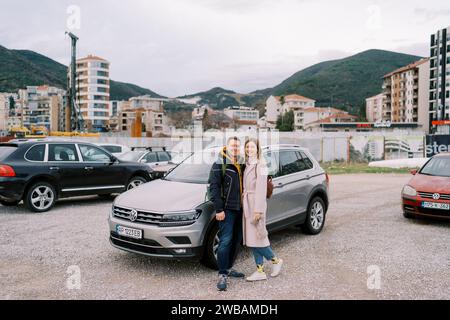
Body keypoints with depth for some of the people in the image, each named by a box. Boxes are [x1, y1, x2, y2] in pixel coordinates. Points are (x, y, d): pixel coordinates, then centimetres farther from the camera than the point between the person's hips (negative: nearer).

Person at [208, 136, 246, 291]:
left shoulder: (243, 164, 12)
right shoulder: (219, 165, -6)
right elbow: (214, 188, -11)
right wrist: (219, 209, -16)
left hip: (240, 209, 7)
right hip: (227, 209, -6)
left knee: (236, 240, 13)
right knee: (225, 241, -9)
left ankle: (229, 268, 27)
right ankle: (222, 275, -2)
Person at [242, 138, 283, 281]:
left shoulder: (260, 164, -11)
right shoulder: (247, 165, 15)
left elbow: (261, 188, -16)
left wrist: (258, 210, -20)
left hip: (256, 204, -8)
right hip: (247, 204, 8)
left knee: (257, 238, -5)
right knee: (251, 239, 9)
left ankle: (276, 260, 18)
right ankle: (260, 271, 17)